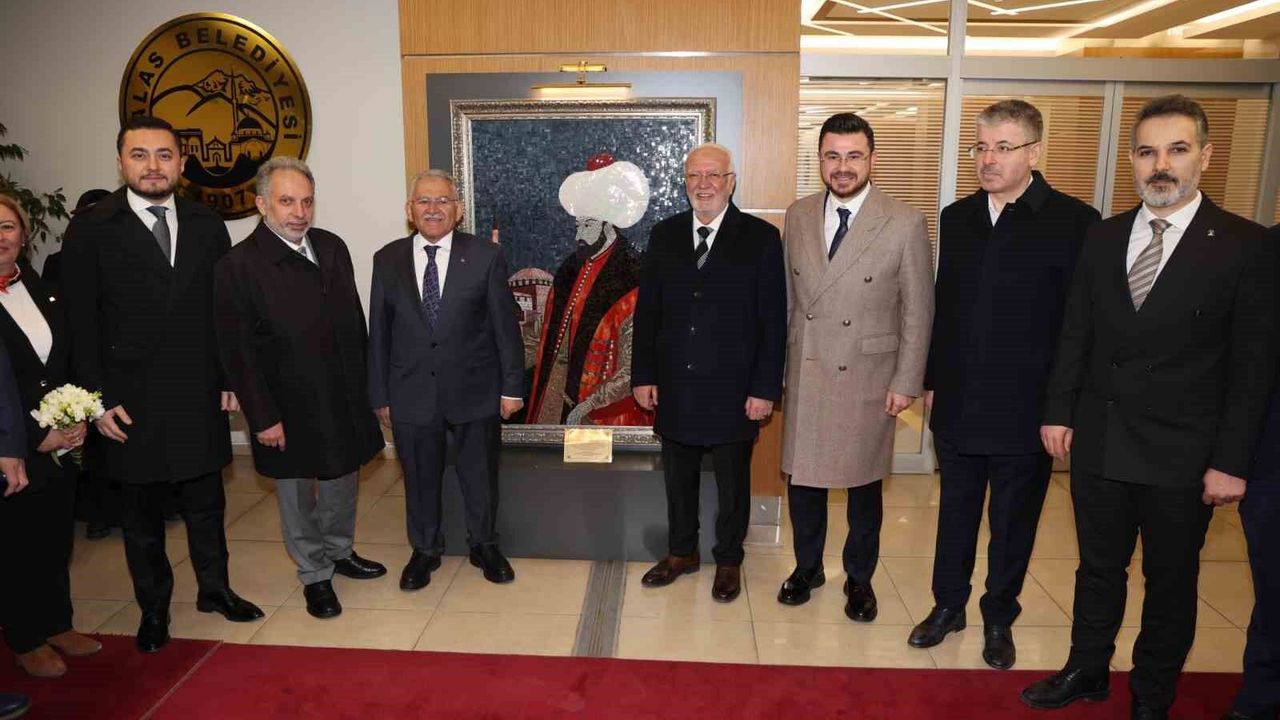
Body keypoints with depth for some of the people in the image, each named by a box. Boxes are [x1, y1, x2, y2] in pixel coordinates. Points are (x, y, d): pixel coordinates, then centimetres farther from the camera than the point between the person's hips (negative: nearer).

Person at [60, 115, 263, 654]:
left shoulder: (207, 226, 4)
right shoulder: (90, 231, -4)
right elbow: (81, 325, -4)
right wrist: (99, 401, -8)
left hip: (201, 398, 2)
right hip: (132, 403, -2)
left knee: (206, 502, 15)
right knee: (142, 513, 13)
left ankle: (214, 588, 34)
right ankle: (153, 608, 31)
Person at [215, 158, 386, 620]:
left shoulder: (332, 247, 1)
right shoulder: (238, 266, -16)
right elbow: (237, 352, -14)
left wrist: (365, 383, 8)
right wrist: (263, 417, -15)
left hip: (344, 397, 5)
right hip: (289, 408, -5)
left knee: (342, 480, 21)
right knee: (297, 494, 13)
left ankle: (341, 552, 43)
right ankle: (315, 575, 31)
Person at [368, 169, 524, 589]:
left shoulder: (486, 256, -5)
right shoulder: (387, 260, 1)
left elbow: (506, 325, -4)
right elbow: (379, 333, 4)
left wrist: (512, 386, -6)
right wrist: (380, 395, 3)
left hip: (474, 391, -1)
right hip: (411, 393, 1)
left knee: (480, 475, 15)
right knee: (420, 479, 15)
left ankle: (484, 545, 37)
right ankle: (424, 550, 37)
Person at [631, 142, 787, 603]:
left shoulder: (761, 238, -5)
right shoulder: (664, 235, 4)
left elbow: (773, 320, -7)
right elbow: (647, 311, 6)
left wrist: (765, 388, -10)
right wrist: (643, 375, 1)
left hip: (733, 390, -3)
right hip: (674, 388, 3)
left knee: (732, 481, 13)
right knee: (678, 478, 16)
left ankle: (728, 560, 32)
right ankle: (681, 552, 36)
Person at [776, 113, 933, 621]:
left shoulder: (905, 223, -8)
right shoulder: (798, 216, 4)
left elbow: (918, 312, -5)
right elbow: (788, 297, 8)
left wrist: (906, 382, -6)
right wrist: (777, 366, 7)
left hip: (867, 377, -3)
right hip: (804, 374, 3)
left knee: (864, 484, 11)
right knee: (802, 476, 13)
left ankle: (859, 578, 33)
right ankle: (807, 567, 35)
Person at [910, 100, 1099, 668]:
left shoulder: (1075, 223, -10)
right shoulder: (957, 217, 5)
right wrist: (932, 381, 10)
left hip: (1026, 409, -3)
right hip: (957, 405, 4)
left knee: (1013, 523, 14)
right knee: (955, 513, 17)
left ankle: (999, 618, 34)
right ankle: (948, 605, 35)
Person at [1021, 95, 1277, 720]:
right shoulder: (1103, 237, 4)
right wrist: (1058, 411, 4)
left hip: (1181, 455, -3)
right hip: (1100, 442, 3)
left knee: (1171, 582, 14)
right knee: (1098, 568, 17)